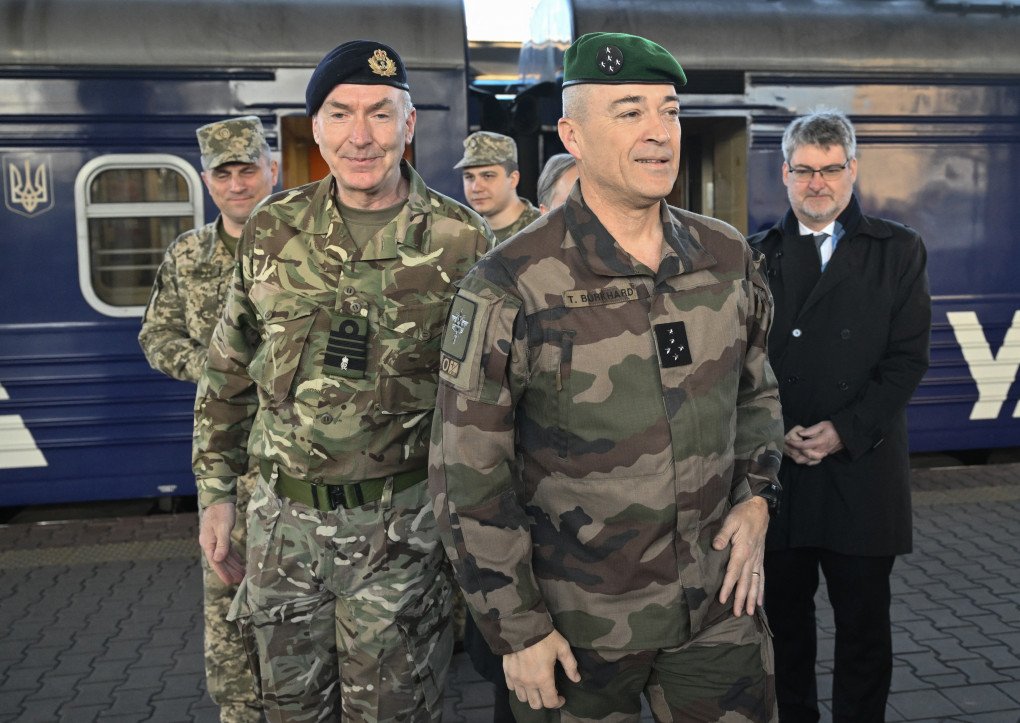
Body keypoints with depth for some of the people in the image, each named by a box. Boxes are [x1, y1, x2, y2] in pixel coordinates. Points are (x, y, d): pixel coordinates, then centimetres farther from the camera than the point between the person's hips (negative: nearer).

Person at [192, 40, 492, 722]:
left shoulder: (461, 240, -7)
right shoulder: (271, 231, 1)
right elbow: (229, 374, 11)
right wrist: (216, 491, 10)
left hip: (400, 528, -3)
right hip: (282, 518, 3)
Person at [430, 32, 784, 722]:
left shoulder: (727, 257, -1)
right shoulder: (511, 288, -17)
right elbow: (468, 478, -13)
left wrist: (755, 498, 1)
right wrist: (518, 631, -10)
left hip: (719, 605, 4)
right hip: (576, 625, -3)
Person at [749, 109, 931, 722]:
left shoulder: (898, 250, 3)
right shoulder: (759, 255, 8)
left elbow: (908, 358, -3)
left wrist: (846, 431, -14)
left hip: (862, 468, -1)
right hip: (776, 467, 2)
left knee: (864, 623, 8)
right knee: (783, 616, 11)